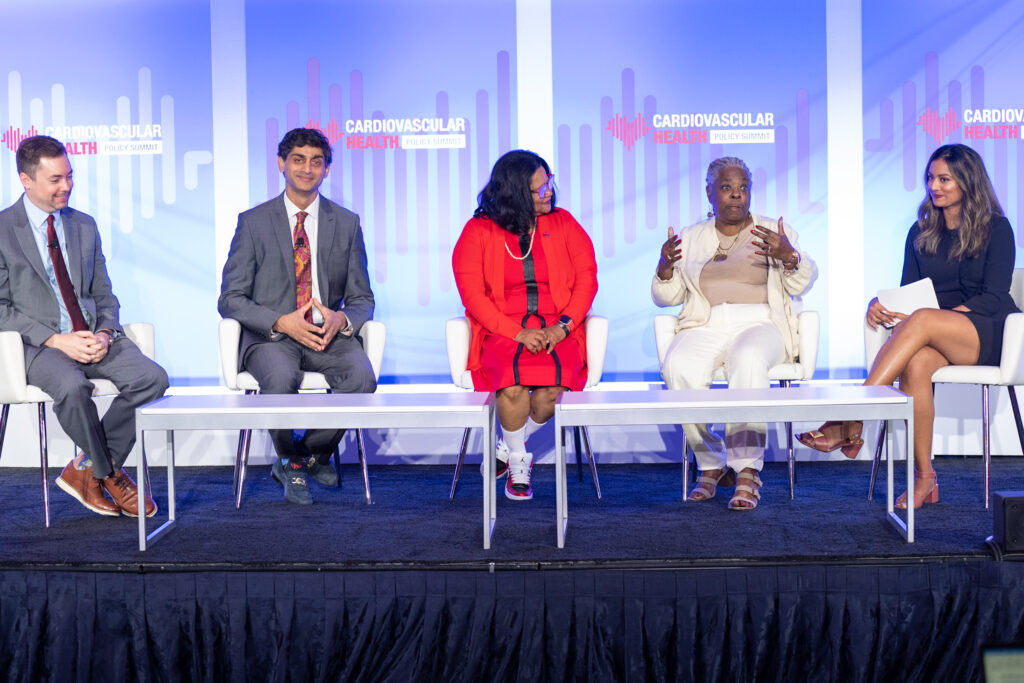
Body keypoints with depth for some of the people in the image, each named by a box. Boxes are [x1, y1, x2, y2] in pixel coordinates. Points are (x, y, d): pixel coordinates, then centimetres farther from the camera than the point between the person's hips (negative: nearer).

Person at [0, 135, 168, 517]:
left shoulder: (85, 226, 15)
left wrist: (105, 333, -6)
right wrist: (56, 340, -17)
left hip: (93, 339, 5)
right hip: (38, 344, -5)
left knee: (152, 377, -22)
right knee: (72, 386, -37)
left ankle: (85, 469, -9)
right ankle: (110, 475, -11)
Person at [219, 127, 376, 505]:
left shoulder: (346, 223, 11)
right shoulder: (253, 222, 4)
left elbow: (362, 299, 12)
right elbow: (231, 299, 0)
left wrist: (341, 320, -14)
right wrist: (282, 322, -17)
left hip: (329, 333, 2)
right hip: (270, 335, -2)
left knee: (362, 377, -30)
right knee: (281, 378, -36)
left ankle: (307, 455, -4)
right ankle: (293, 461, -5)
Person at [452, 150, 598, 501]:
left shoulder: (563, 223, 10)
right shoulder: (478, 231, 3)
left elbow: (586, 278, 5)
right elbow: (472, 294, -3)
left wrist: (563, 326, -11)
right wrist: (517, 333, -16)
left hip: (557, 331, 2)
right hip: (501, 333, -1)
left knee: (553, 388, -30)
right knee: (512, 383, -34)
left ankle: (510, 445, 2)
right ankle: (518, 464, -6)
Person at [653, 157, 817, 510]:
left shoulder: (775, 231, 16)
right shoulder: (691, 237, 20)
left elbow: (800, 284, 3)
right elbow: (667, 297, 15)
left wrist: (789, 255, -18)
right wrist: (665, 266, -6)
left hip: (760, 323, -1)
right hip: (705, 326, 2)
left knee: (748, 360, -38)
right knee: (679, 366, -33)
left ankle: (747, 470, -36)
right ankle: (711, 464, -20)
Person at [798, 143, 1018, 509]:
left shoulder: (996, 229, 3)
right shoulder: (921, 232, 16)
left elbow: (994, 297, -6)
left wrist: (947, 314, -19)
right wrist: (879, 303, -8)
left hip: (987, 334, -3)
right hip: (937, 339, 4)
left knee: (921, 320, -36)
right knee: (915, 361, -35)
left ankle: (850, 423, -41)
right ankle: (924, 477, -33)